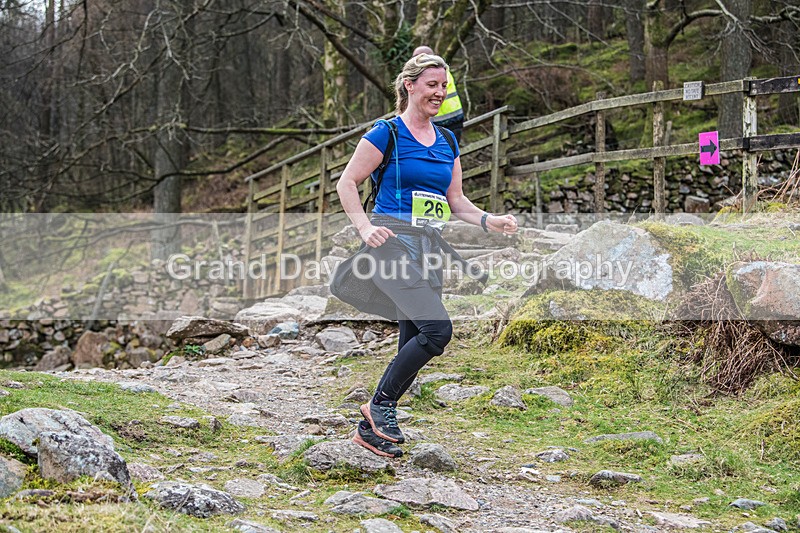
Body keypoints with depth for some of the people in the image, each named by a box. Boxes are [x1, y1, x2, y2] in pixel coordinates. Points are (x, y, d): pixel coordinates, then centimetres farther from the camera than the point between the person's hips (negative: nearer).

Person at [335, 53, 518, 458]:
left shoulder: (447, 143, 15)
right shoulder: (387, 134, -4)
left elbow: (455, 201, 18)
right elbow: (346, 184, -3)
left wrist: (489, 221, 1)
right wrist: (365, 227, -16)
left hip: (428, 248, 7)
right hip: (393, 242, -7)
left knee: (413, 343, 5)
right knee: (437, 330, -20)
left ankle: (371, 429, 16)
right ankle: (380, 404, -4)